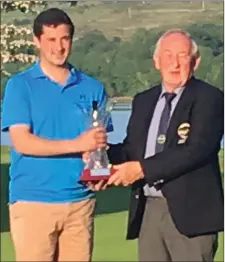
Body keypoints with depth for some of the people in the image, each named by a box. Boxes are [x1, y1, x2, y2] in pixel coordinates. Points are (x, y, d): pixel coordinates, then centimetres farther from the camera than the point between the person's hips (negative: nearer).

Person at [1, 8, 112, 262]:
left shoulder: (92, 87, 9)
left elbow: (98, 142, 11)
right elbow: (21, 141, -10)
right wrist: (77, 144, -19)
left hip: (80, 201, 3)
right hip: (32, 201, -3)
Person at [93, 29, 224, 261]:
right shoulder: (143, 101, 16)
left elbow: (197, 149, -17)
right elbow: (132, 147, 15)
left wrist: (143, 168, -19)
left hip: (190, 210, -6)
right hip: (147, 209, 6)